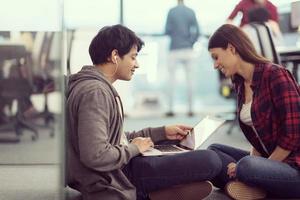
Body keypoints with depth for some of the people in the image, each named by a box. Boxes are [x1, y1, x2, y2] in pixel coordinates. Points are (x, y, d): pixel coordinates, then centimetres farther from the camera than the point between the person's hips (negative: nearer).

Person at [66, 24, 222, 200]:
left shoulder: (100, 87, 14)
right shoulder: (95, 92, -19)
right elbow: (95, 156, -28)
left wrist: (162, 132, 14)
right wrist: (134, 149, -12)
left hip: (117, 170, 10)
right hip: (112, 184, -10)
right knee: (210, 161, -15)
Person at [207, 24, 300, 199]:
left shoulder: (275, 75, -16)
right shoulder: (240, 83, 9)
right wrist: (254, 158, -5)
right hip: (270, 158, 9)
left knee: (246, 166, -35)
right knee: (214, 151, 4)